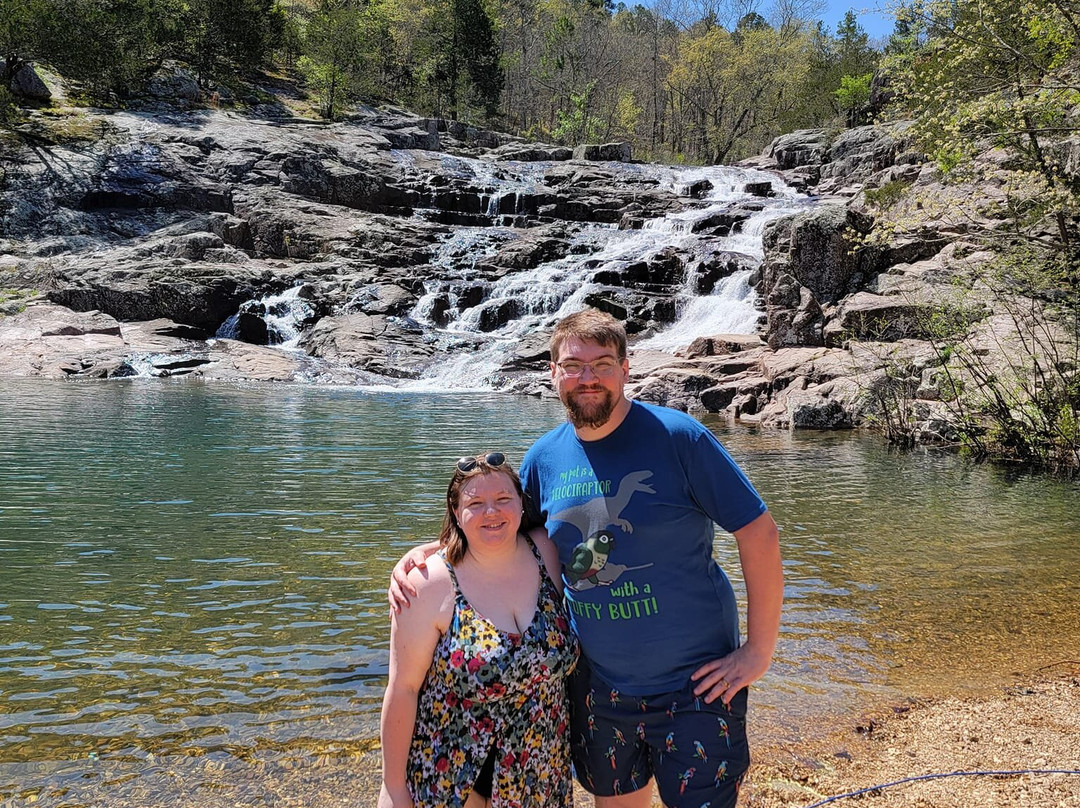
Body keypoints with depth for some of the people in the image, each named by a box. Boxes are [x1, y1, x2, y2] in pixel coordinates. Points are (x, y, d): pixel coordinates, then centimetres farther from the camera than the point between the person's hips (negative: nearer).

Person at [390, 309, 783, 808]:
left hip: (694, 685, -4)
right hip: (598, 687, 4)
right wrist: (427, 553, -4)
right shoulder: (544, 457, 0)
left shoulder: (676, 437, -14)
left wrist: (759, 650, -13)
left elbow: (758, 531, -12)